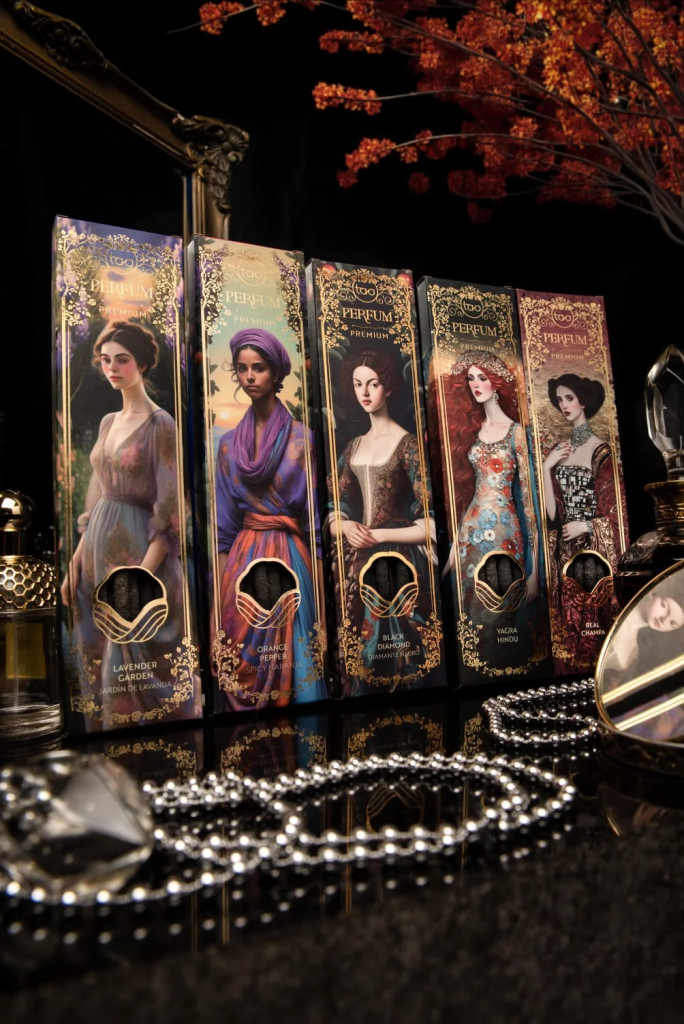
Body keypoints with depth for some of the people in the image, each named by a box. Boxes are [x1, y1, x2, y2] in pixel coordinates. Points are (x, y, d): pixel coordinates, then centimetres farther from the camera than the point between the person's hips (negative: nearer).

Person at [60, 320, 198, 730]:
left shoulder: (160, 424, -9)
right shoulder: (108, 423, 13)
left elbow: (169, 507, -14)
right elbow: (96, 497, 15)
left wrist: (145, 573, -20)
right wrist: (78, 558, 9)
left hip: (139, 548, -7)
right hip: (100, 547, 7)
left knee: (140, 659, 0)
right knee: (101, 656, 14)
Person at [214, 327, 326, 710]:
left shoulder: (301, 437, -2)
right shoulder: (229, 443, 10)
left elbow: (316, 512, -4)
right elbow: (225, 519, 9)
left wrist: (321, 587, -7)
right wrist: (221, 582, 4)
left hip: (290, 561, -3)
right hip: (242, 563, 4)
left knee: (294, 663, 1)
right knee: (242, 668, 7)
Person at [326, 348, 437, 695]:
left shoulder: (408, 445, -7)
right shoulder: (353, 447, 12)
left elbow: (430, 526, -11)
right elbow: (332, 513, 13)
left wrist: (379, 536, -14)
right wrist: (345, 527, -8)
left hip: (397, 567, -5)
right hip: (355, 569, 6)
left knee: (397, 655, 0)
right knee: (357, 651, 10)